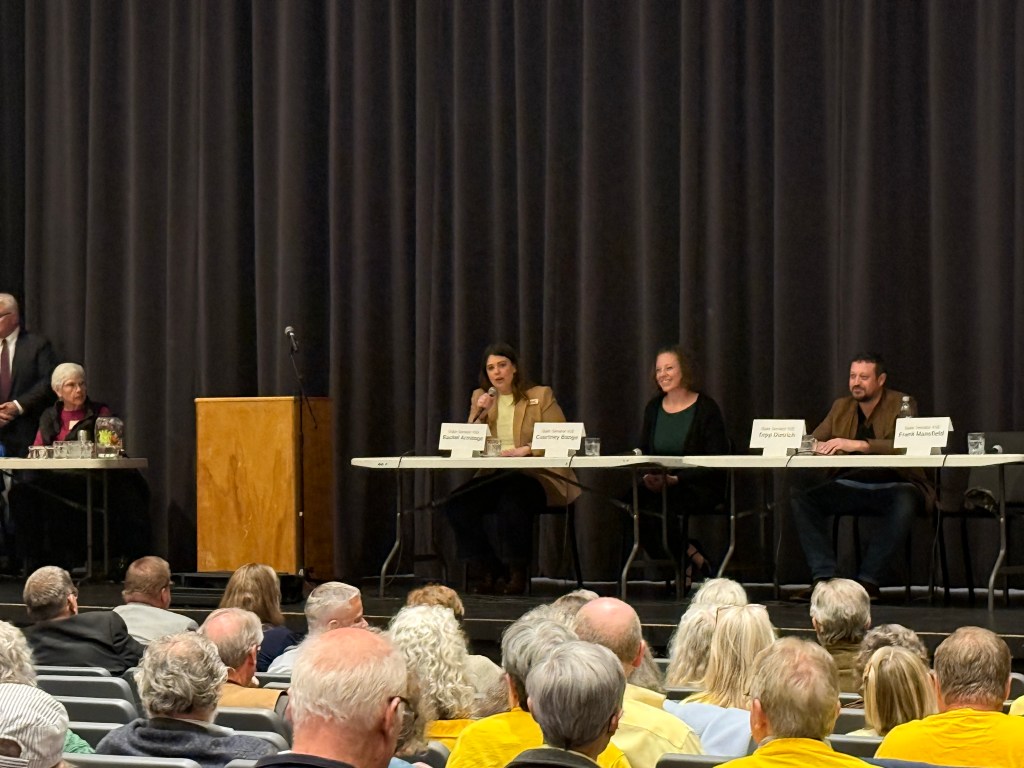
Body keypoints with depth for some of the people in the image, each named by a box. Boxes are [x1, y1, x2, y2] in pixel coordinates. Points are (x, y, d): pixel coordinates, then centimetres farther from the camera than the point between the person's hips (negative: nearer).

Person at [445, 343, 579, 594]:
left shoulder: (541, 396, 7)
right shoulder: (480, 398, 17)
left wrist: (526, 450, -17)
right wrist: (481, 414, -4)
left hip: (536, 477, -4)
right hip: (493, 477, 4)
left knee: (509, 501, -37)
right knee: (456, 504, -24)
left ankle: (517, 573, -17)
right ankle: (486, 571, -9)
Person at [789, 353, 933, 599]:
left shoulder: (902, 404, -2)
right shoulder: (841, 407, 13)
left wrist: (857, 444, -32)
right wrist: (817, 446, -17)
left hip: (893, 484, -5)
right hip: (850, 485, 5)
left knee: (903, 503, -39)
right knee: (800, 494, -18)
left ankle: (868, 580, -30)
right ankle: (823, 576, -21)